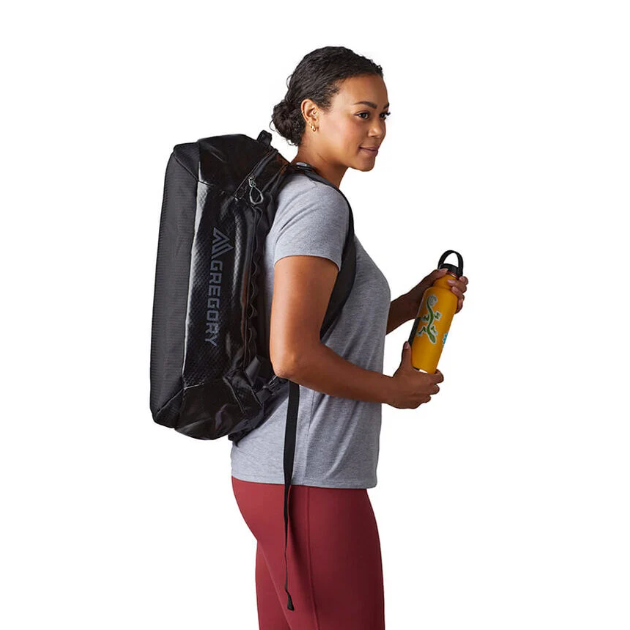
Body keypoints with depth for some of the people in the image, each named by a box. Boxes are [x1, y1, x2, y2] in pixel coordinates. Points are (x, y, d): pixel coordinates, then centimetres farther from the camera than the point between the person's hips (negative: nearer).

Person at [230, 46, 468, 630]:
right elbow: (292, 355, -25)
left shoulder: (286, 198, 15)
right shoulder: (319, 203, -15)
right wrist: (395, 388, -10)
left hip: (270, 471, 10)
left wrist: (415, 303, 9)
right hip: (308, 480, -10)